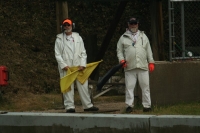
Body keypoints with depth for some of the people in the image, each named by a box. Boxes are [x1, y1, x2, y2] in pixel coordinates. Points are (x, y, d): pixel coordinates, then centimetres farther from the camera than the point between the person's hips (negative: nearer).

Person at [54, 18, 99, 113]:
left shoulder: (78, 37, 14)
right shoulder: (59, 39, 6)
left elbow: (83, 52, 11)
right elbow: (57, 54, 2)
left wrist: (82, 64, -3)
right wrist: (64, 65, -10)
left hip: (78, 66, 2)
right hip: (66, 68, -2)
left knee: (83, 86, 3)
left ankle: (87, 105, 9)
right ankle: (70, 107, -2)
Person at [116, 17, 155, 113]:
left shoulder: (143, 36, 18)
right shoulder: (123, 38, 12)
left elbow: (148, 50, 17)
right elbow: (119, 51, 11)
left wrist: (151, 62, 9)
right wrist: (122, 60, -5)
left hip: (143, 66, 1)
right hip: (129, 67, -1)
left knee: (145, 86, 0)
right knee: (129, 87, -3)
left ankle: (147, 105, 4)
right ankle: (129, 105, 2)